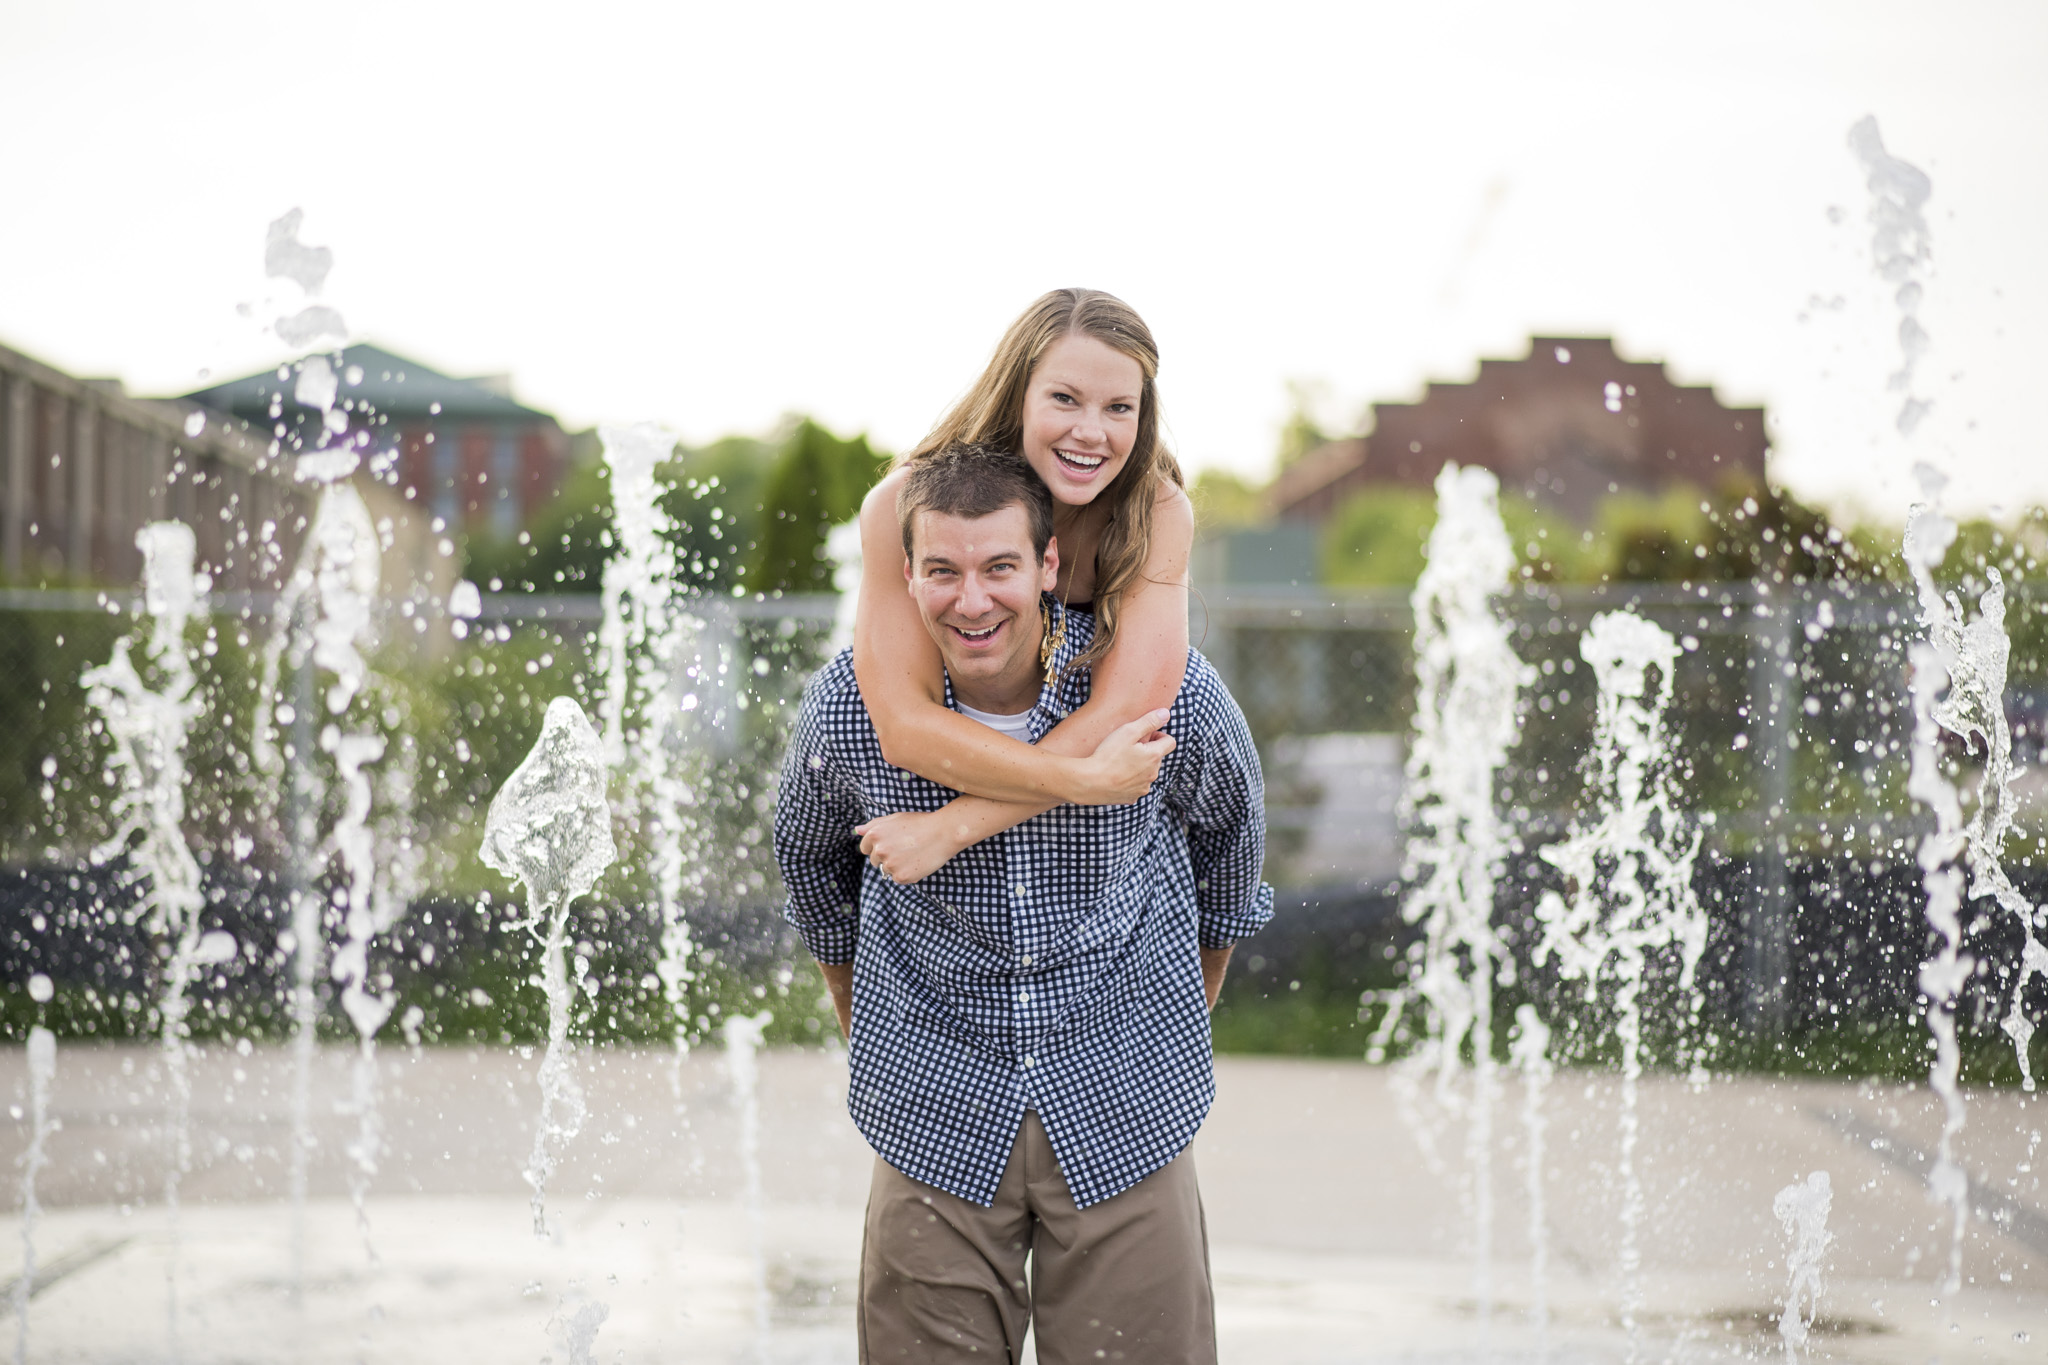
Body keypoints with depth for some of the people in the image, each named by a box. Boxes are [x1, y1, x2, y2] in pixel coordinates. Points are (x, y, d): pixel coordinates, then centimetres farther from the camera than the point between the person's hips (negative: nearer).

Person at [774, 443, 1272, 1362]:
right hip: (935, 1111, 0)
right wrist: (860, 1028, 21)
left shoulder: (1167, 687, -14)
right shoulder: (850, 702, -12)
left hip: (1124, 1108, 0)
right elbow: (809, 853, 11)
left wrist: (1195, 1002, 21)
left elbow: (1227, 826, 10)